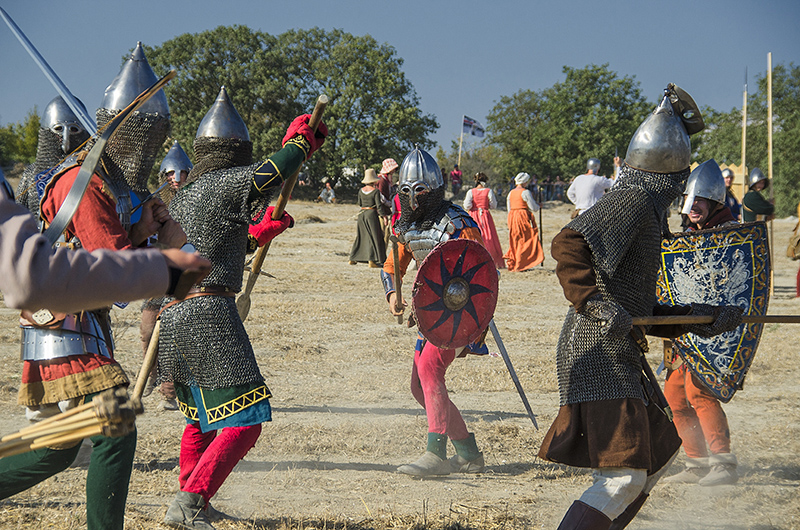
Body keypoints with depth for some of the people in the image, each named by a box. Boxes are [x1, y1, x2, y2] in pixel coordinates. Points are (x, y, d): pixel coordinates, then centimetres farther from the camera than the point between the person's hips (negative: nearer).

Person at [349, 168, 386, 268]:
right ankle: (372, 260, -8)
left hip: (362, 214, 6)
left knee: (360, 236, 16)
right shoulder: (375, 191, -12)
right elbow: (379, 206, -14)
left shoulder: (361, 191, 5)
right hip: (371, 214, -6)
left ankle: (353, 259, 20)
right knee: (374, 237, -1)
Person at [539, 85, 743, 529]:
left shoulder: (643, 211, 22)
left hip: (620, 356, 11)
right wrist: (593, 302, -32)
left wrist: (699, 319, 21)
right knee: (624, 476, -18)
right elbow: (568, 246, -25)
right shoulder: (631, 201, -8)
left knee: (660, 448, 25)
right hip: (600, 355, -10)